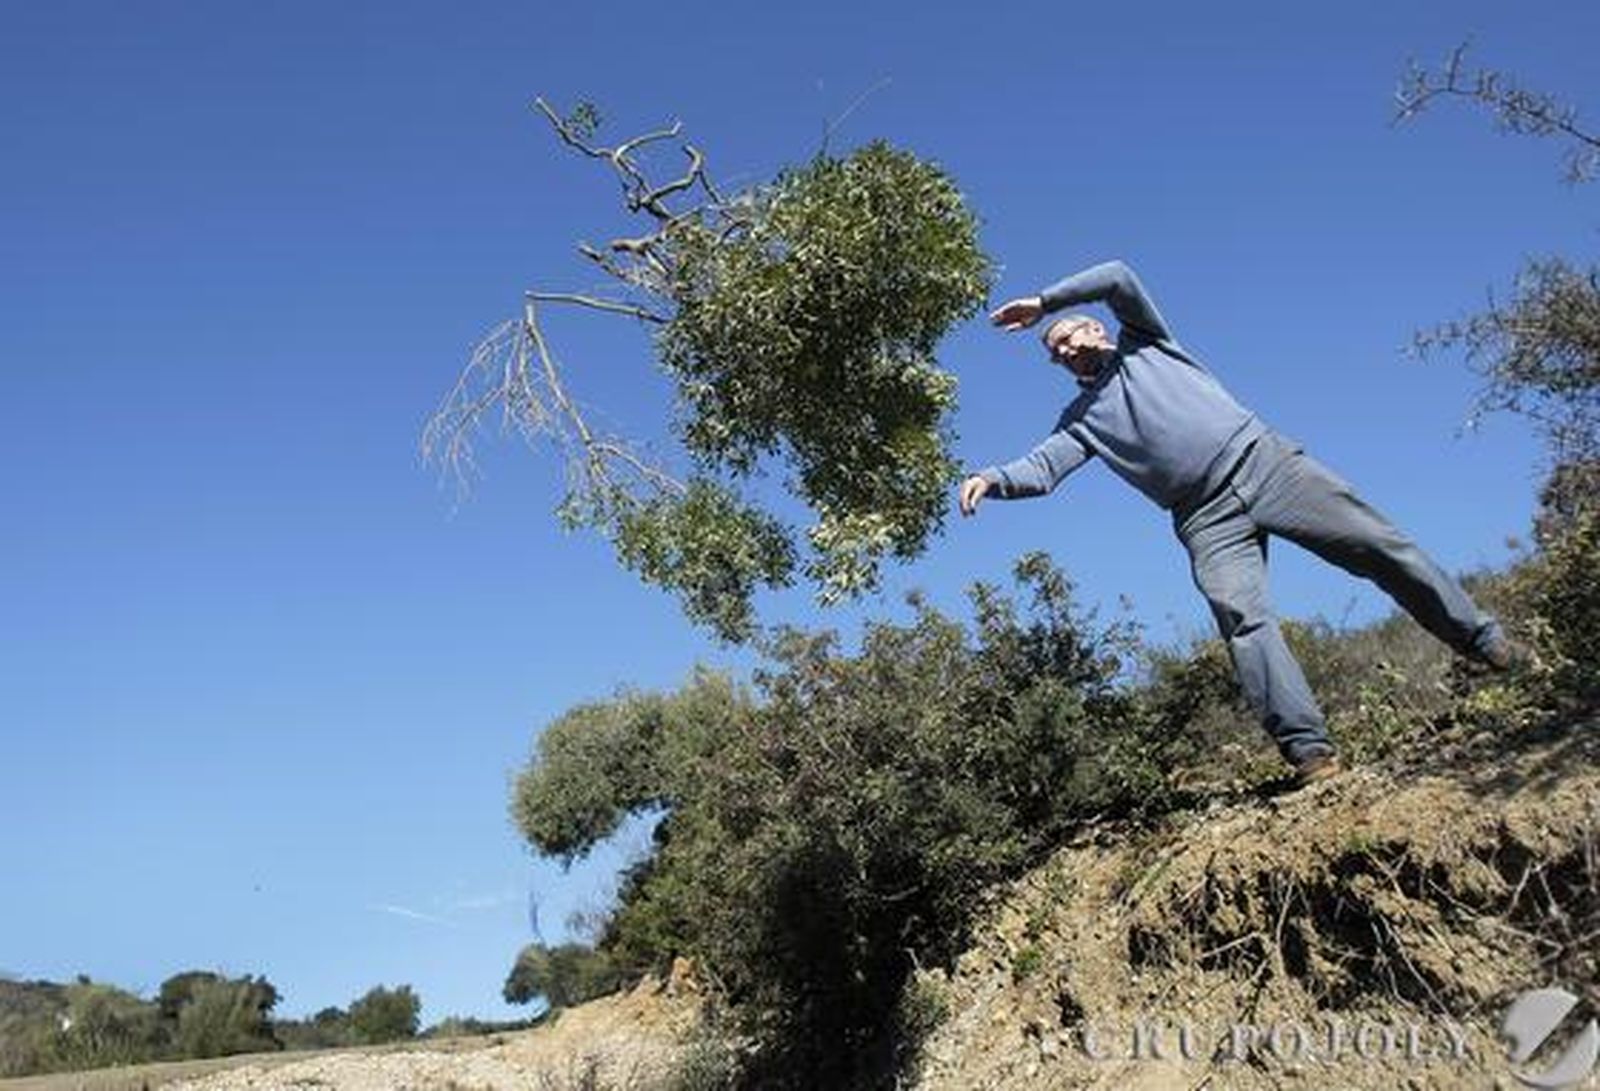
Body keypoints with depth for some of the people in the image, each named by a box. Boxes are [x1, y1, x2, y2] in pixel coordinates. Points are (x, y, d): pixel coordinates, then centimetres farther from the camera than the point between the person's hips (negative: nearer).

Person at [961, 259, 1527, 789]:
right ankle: (1308, 748, -26)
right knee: (1242, 618, -22)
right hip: (1208, 521, 1)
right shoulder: (1081, 418, 19)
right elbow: (1041, 467, 2)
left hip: (1262, 459, 0)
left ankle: (1483, 640, 7)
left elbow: (1117, 277, 5)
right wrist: (992, 477, -18)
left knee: (1378, 546, -6)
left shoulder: (1142, 342, 19)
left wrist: (1043, 302, 7)